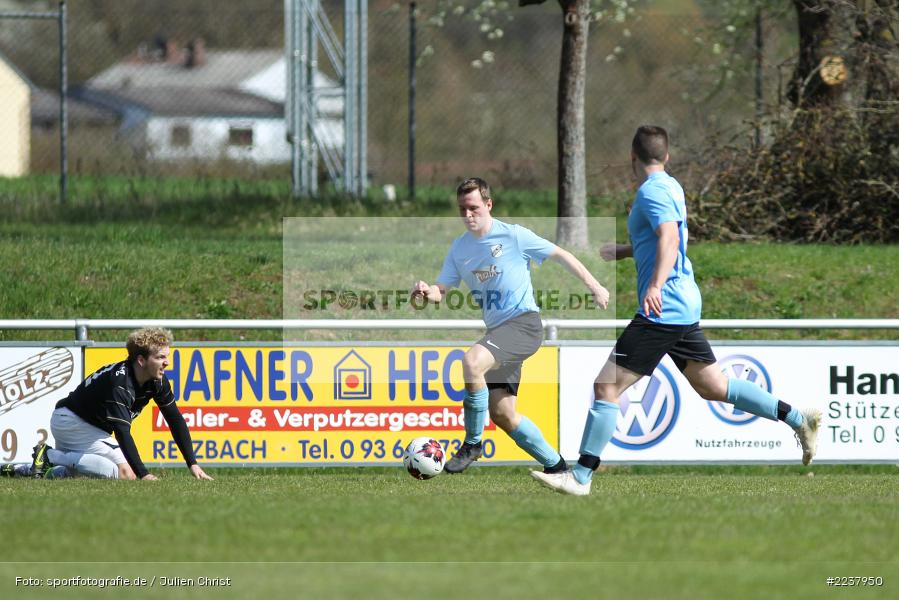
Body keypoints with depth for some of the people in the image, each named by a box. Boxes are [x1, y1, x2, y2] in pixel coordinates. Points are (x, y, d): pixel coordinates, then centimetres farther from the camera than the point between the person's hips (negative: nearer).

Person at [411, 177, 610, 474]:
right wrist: (427, 292, -17)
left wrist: (594, 286, 1)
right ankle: (555, 464, 20)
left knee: (472, 361, -32)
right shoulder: (459, 248, 9)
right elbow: (441, 290, 7)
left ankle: (472, 443, -17)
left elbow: (560, 255, 1)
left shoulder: (513, 235, -7)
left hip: (524, 323, -7)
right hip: (497, 329, 7)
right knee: (502, 413, 3)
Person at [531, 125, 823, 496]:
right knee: (713, 386, 15)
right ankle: (799, 420, 14)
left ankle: (581, 476, -10)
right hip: (684, 308, 10)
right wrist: (622, 251, 38)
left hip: (662, 310, -10)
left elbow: (669, 237, -29)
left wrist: (656, 285, -42)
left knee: (607, 385, -9)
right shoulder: (671, 187, 17)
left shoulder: (652, 191, -12)